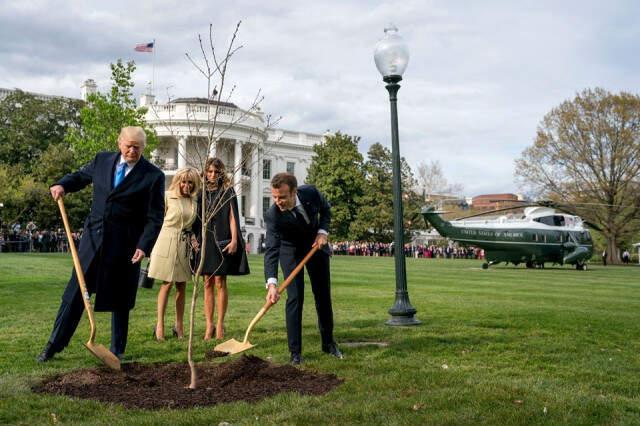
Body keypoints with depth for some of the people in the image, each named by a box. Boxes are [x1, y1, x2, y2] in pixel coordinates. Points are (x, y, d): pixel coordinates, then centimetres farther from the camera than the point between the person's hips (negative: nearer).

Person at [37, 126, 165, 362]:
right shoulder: (102, 160, 4)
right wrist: (63, 185, 3)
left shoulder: (153, 176, -8)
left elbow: (155, 217, -8)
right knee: (75, 292, 7)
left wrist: (144, 246, -19)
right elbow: (81, 176, 24)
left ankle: (117, 350, 22)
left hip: (124, 245, -3)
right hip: (93, 237, 3)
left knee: (120, 299, 8)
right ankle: (54, 344, 19)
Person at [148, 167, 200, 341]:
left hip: (185, 245, 4)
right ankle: (160, 324, 5)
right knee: (167, 284, -3)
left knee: (181, 286, 7)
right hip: (168, 243, -4)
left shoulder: (195, 201, 8)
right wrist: (151, 247, -3)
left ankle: (179, 325, 16)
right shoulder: (167, 196, -3)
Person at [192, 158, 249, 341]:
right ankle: (209, 324, 7)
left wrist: (234, 240, -11)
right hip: (205, 241, 3)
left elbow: (232, 217, -2)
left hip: (222, 241, -3)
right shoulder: (201, 192, 11)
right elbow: (197, 218, 14)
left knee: (219, 282, -3)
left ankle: (220, 324, 5)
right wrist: (195, 238, 6)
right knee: (207, 283, 3)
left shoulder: (227, 191, 3)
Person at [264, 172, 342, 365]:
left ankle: (328, 343, 28)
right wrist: (272, 283, -52)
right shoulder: (273, 215, -34)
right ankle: (295, 351, -2)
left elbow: (326, 209, -3)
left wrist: (322, 231, -19)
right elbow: (271, 250, -40)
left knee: (323, 295, 11)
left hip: (316, 245, 3)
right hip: (291, 250, -3)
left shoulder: (311, 192, -27)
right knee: (295, 297, -13)